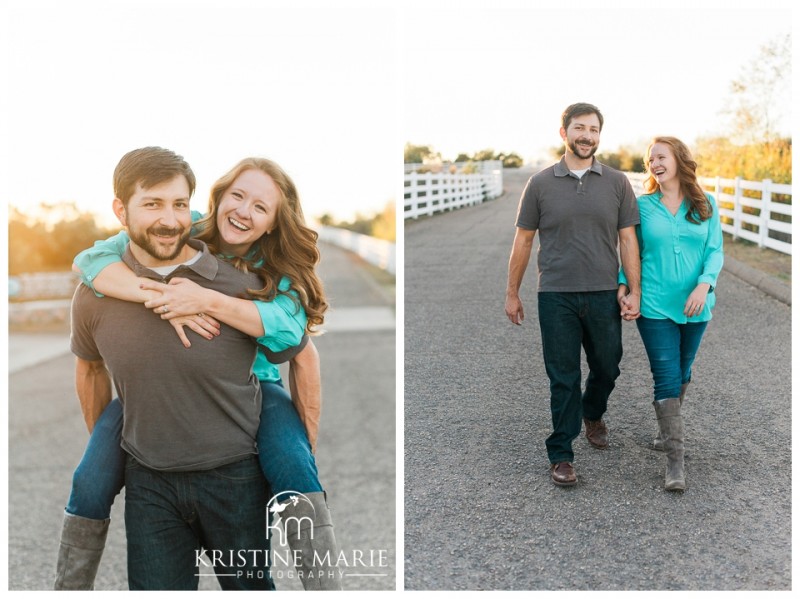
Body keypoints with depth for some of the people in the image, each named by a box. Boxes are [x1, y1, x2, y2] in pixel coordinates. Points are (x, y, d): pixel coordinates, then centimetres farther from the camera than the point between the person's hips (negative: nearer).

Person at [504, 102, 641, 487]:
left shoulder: (616, 183, 4)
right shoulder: (541, 184, 1)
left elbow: (628, 239, 5)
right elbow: (523, 241, 5)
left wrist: (634, 291, -1)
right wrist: (512, 293, 6)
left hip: (604, 295, 2)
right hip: (556, 296, -2)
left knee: (607, 368, 14)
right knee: (563, 378, 3)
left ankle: (593, 415, 46)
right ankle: (560, 455, 14)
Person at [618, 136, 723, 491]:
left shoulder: (705, 205, 2)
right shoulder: (642, 206, 0)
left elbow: (715, 250, 0)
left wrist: (705, 284, -16)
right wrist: (623, 283, -9)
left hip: (694, 306, 2)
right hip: (655, 306, -2)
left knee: (682, 374, 16)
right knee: (666, 378, -6)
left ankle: (667, 432, 39)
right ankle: (675, 459, -2)